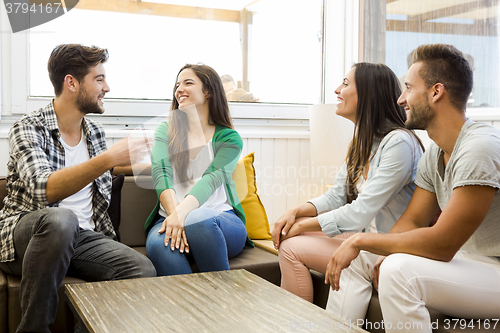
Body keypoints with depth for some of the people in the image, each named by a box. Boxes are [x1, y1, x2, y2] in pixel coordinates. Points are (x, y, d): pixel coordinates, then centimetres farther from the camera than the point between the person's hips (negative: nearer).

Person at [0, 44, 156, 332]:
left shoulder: (96, 133, 11)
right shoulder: (28, 129, -8)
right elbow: (44, 189, -27)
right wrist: (107, 159, -35)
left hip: (82, 237, 5)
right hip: (26, 233, -4)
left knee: (143, 270, -23)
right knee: (61, 220, -40)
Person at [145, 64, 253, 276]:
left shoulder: (229, 138, 9)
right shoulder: (165, 131, 16)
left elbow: (212, 178, -10)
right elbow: (161, 173, -3)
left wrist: (182, 213, -29)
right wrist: (174, 213, -23)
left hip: (221, 218, -1)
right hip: (171, 217, 1)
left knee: (197, 219, -37)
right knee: (159, 245, -34)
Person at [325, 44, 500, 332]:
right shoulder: (434, 155, 7)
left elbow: (442, 244, -26)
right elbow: (412, 220, 8)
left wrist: (361, 240, -19)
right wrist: (385, 254, -13)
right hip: (463, 259, 9)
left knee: (399, 271, -31)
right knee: (356, 257, 2)